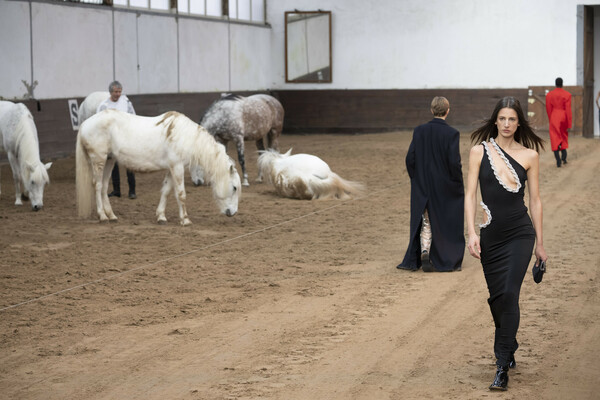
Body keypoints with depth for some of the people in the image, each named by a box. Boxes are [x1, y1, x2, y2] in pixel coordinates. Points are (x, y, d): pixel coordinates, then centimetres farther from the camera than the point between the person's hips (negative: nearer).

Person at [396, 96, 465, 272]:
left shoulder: (419, 131, -4)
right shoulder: (451, 133, -13)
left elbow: (410, 159, -3)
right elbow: (454, 162, -16)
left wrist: (417, 180, 10)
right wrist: (459, 185, -2)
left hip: (423, 187, 2)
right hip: (446, 188, -2)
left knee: (426, 223, 13)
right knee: (448, 223, 11)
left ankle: (424, 252, -6)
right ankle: (450, 261, 16)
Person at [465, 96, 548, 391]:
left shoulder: (530, 155, 2)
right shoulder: (480, 151, 3)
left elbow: (535, 200, 6)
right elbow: (470, 194, 0)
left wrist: (539, 243, 7)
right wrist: (472, 232, -11)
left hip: (520, 234, -2)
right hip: (491, 234, 2)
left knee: (509, 295, -14)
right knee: (497, 297, 9)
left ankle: (503, 366, -10)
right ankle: (508, 348, 34)